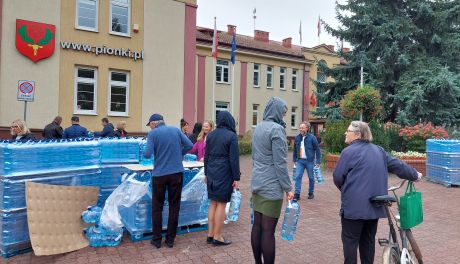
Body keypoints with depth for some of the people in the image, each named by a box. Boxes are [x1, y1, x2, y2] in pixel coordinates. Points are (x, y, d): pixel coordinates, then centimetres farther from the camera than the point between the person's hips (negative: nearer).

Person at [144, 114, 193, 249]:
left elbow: (147, 154, -12)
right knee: (174, 206, 11)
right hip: (176, 173, 3)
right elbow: (189, 145, 1)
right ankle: (170, 239, 18)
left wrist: (144, 153, 10)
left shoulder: (152, 133, -5)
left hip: (159, 174, -2)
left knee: (157, 207, 12)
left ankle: (157, 240, 19)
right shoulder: (176, 130, 4)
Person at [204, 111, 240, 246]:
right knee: (221, 204, 3)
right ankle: (217, 237, 11)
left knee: (213, 203, 14)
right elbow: (234, 158, -12)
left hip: (212, 173, 6)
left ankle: (210, 234, 21)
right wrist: (236, 178, -7)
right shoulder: (231, 136, -11)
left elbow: (206, 156, 11)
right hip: (224, 174, -6)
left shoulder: (210, 135, 7)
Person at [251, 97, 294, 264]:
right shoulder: (276, 129, -14)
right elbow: (280, 163, -16)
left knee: (257, 225, 13)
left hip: (257, 183, 8)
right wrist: (287, 188, -11)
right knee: (268, 230, -1)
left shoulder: (258, 127, 11)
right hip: (272, 186, -8)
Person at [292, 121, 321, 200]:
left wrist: (318, 162, -7)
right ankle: (297, 194, -1)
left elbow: (317, 149, -5)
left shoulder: (312, 137, -9)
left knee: (311, 177, 9)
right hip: (300, 161, 3)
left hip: (309, 161, -3)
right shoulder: (297, 138, 2)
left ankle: (311, 193, 25)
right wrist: (294, 160, 13)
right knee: (297, 176, -5)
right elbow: (295, 150, 13)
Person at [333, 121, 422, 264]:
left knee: (350, 240, 4)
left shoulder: (349, 151, -11)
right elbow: (397, 165, 16)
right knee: (368, 240, 17)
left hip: (354, 205, -7)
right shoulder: (378, 150, 10)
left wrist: (345, 190, 12)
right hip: (375, 205, 7)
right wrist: (415, 175, 34)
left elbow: (338, 177, -9)